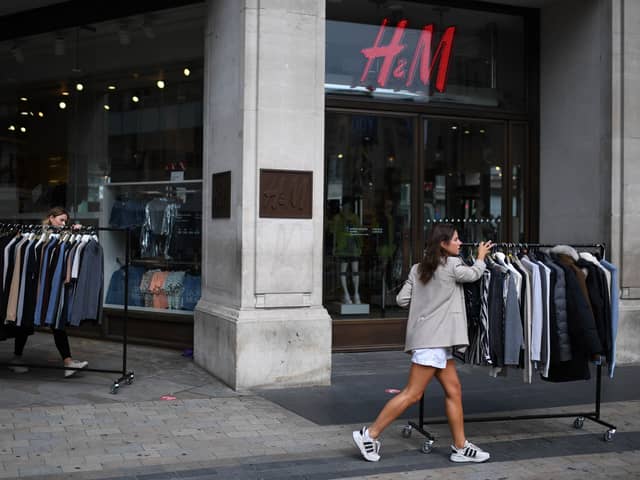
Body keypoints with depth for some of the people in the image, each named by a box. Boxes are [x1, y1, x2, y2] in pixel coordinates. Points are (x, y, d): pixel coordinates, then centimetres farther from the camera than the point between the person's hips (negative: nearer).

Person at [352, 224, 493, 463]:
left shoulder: (418, 268, 10)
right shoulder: (452, 264, -8)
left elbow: (402, 299, 6)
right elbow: (474, 274, 11)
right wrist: (481, 256, 29)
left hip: (437, 339, 9)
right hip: (433, 338, -9)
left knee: (453, 391, 11)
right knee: (412, 394, -6)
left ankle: (460, 447, 16)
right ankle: (370, 434, -2)